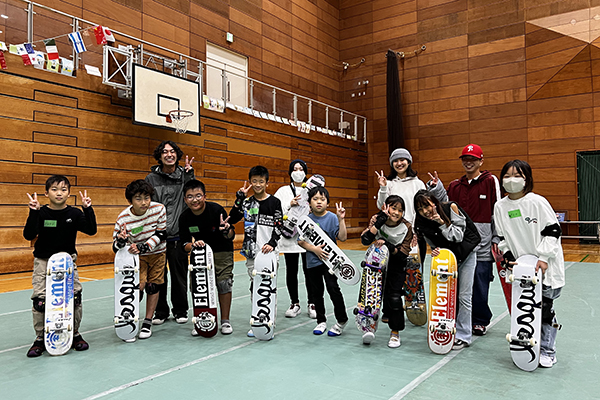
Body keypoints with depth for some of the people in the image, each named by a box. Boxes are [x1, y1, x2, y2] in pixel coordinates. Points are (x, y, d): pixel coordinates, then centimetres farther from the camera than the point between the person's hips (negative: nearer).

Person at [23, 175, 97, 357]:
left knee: (75, 297, -6)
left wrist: (87, 209, -22)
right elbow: (29, 235, -18)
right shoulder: (41, 213, -7)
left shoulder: (74, 214, -3)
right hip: (43, 261, -1)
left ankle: (75, 334, 14)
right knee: (40, 299, -8)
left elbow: (91, 230, -14)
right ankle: (40, 339, 11)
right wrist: (33, 212, -27)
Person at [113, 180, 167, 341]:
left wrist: (143, 247, -25)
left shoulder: (159, 209, -22)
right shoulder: (123, 219, -24)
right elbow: (116, 248, -17)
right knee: (138, 286, -13)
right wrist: (121, 240, -40)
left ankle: (147, 322, 18)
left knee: (153, 286, 4)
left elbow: (161, 234, -13)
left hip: (157, 252, 2)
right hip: (136, 255, -1)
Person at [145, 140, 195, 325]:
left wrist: (189, 174, -16)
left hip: (178, 236, 0)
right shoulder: (151, 178, 4)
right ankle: (161, 312, 24)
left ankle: (180, 311, 24)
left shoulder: (184, 175, 4)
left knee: (179, 276, 8)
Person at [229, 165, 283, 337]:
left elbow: (278, 226, -4)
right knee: (255, 286, 8)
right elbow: (232, 219, 0)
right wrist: (240, 197, -3)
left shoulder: (274, 202, -1)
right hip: (251, 252, 3)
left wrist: (271, 243, -18)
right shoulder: (247, 202, 9)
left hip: (269, 252, -3)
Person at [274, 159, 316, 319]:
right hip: (289, 236, 0)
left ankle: (312, 304, 17)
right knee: (291, 271, 7)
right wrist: (290, 204, -18)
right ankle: (295, 304, 22)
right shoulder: (283, 191, 8)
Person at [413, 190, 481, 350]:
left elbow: (458, 236, -20)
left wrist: (442, 222, -30)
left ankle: (463, 336, 4)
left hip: (466, 253, -3)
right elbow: (434, 246, -3)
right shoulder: (422, 224, -12)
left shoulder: (451, 208, -22)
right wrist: (436, 253, -24)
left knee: (464, 296, -4)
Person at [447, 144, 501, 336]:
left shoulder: (491, 181, 1)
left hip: (482, 243, -3)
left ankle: (480, 321, 19)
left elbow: (497, 211, 0)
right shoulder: (454, 186, 12)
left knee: (480, 283, 3)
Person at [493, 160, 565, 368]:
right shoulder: (500, 206, 4)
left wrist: (543, 257, -14)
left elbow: (553, 231, -8)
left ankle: (547, 351, 15)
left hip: (546, 265, -4)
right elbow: (502, 237, 12)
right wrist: (508, 255, 1)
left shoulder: (538, 202, -9)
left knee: (545, 308, 0)